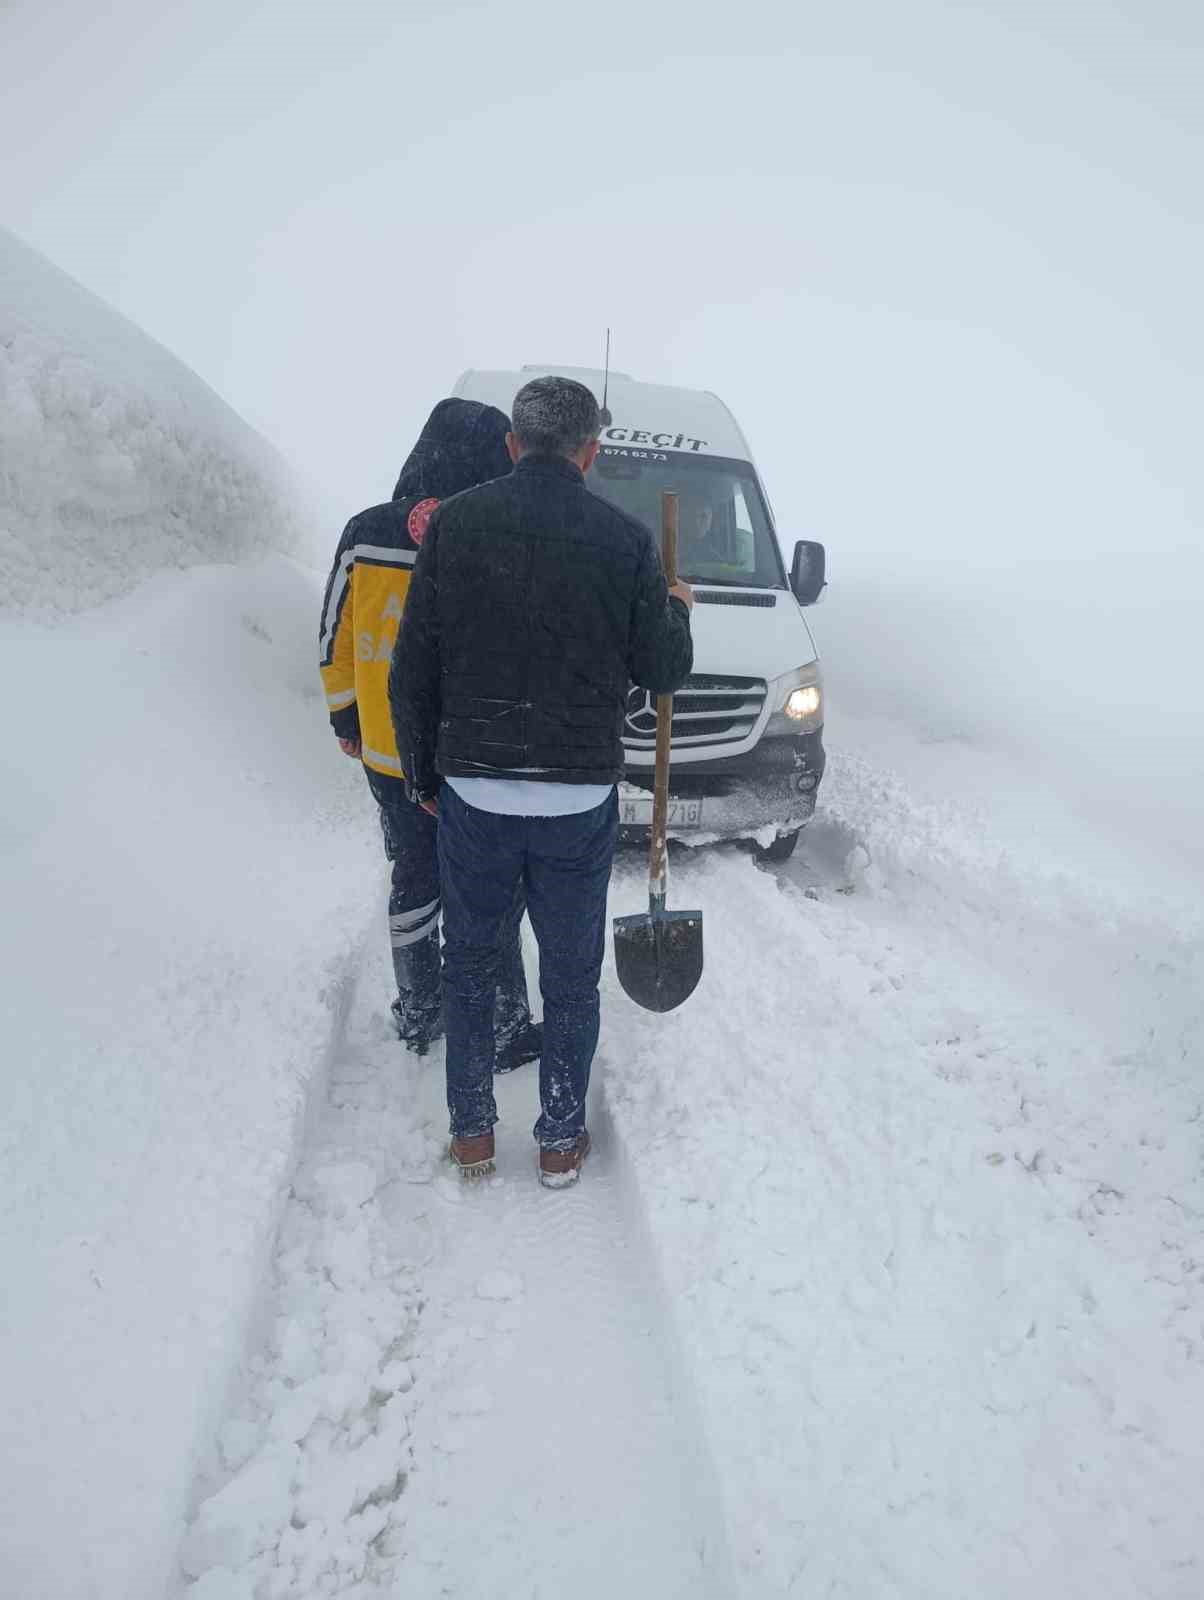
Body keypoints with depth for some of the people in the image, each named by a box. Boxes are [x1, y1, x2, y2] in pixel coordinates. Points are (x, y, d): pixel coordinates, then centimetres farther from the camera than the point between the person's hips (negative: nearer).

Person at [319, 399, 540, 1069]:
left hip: (385, 756, 5)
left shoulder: (364, 534, -3)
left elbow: (336, 642, 5)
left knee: (414, 879, 20)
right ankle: (504, 1032, 22)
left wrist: (347, 721, 18)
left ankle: (419, 1015, 35)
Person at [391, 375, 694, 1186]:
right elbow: (664, 671, 2)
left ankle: (472, 1133, 29)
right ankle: (562, 1141, 27)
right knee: (571, 974, 15)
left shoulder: (454, 522, -1)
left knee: (470, 961, 19)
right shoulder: (626, 539, -5)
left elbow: (413, 671, 0)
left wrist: (425, 774, 12)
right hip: (581, 798, -1)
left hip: (473, 792, 1)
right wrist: (677, 610, 23)